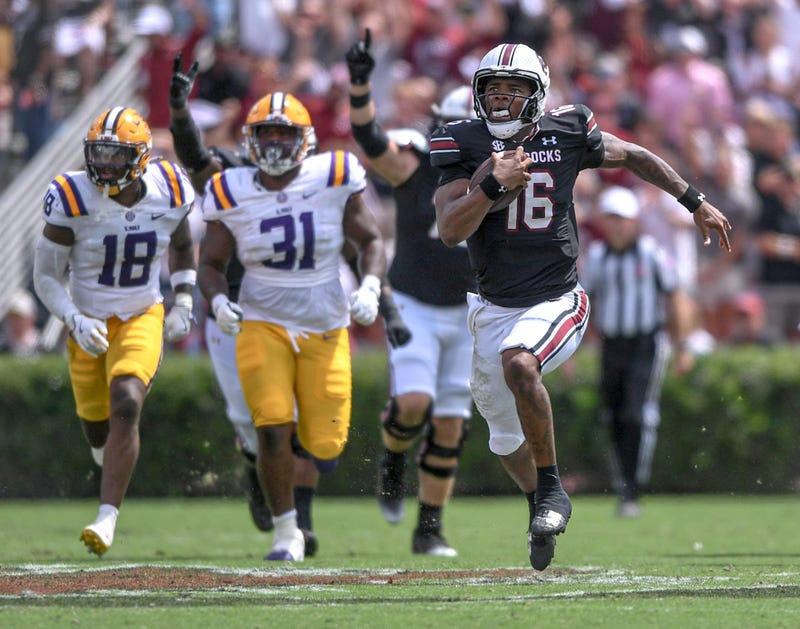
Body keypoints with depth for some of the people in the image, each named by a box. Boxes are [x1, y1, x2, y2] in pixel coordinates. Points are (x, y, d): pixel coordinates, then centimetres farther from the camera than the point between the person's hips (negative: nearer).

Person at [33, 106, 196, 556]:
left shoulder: (168, 193, -11)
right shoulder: (72, 200, -19)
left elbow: (183, 246, 12)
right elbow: (46, 277, -11)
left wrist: (183, 305, 2)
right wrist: (76, 322, -25)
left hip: (142, 320, 0)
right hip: (90, 325, 0)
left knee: (125, 407, -22)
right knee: (97, 425, 12)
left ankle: (107, 519, -25)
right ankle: (115, 470, 51)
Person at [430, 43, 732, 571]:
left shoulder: (565, 134, -6)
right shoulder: (464, 144, -6)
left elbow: (634, 157, 13)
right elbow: (450, 230, -16)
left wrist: (697, 204, 18)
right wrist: (496, 184, -29)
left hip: (555, 302, -3)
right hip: (494, 307, 3)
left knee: (518, 364, -35)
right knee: (507, 440, 15)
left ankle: (552, 490, -19)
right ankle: (542, 506, 45)